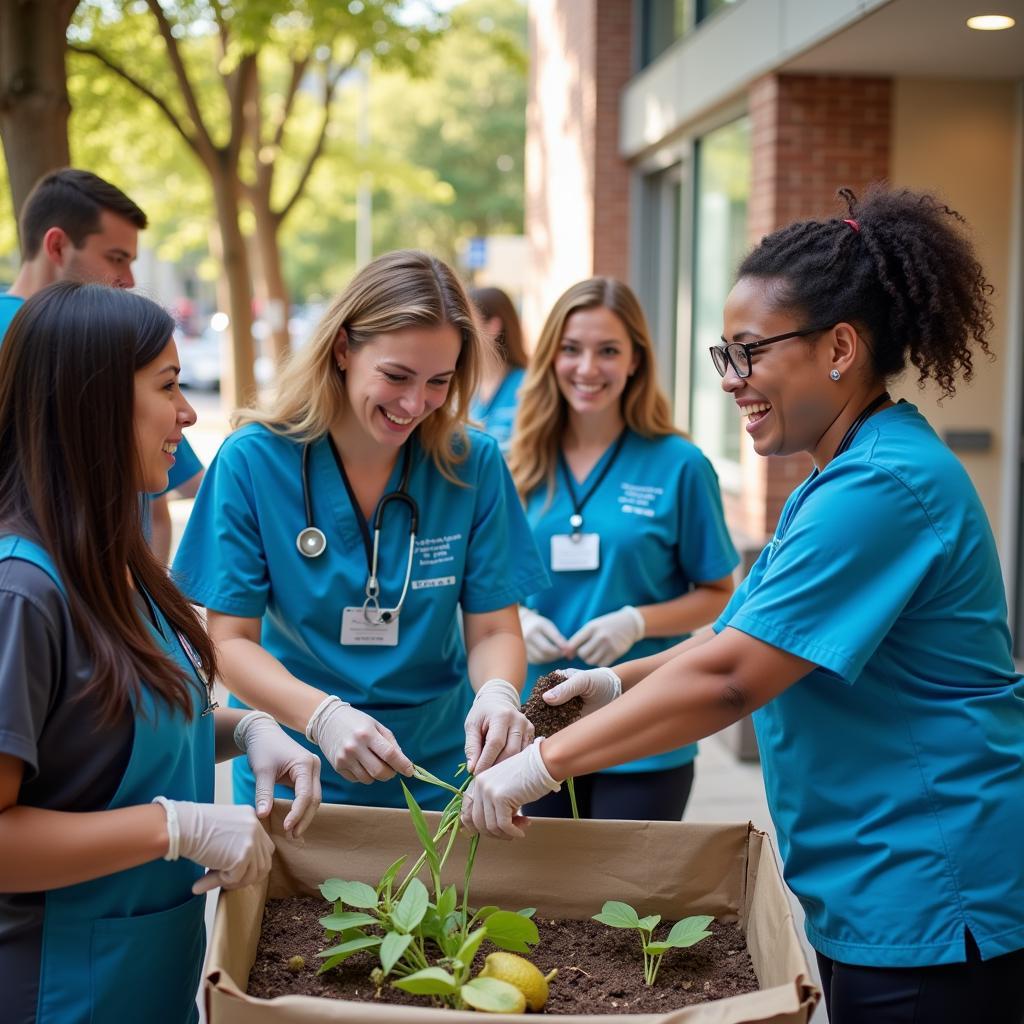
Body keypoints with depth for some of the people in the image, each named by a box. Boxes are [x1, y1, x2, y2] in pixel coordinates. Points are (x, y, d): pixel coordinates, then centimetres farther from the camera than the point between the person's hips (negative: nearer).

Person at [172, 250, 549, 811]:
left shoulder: (474, 465, -10)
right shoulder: (253, 460, -14)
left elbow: (494, 630, -6)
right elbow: (230, 639, -13)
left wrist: (497, 693, -29)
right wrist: (322, 716, -30)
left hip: (438, 781, 2)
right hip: (291, 781, -1)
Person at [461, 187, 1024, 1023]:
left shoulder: (885, 486, -22)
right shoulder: (842, 475, 12)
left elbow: (730, 678, -27)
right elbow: (752, 631, 19)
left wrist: (541, 765, -22)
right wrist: (620, 681, 9)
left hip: (929, 892, -10)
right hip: (861, 883, 10)